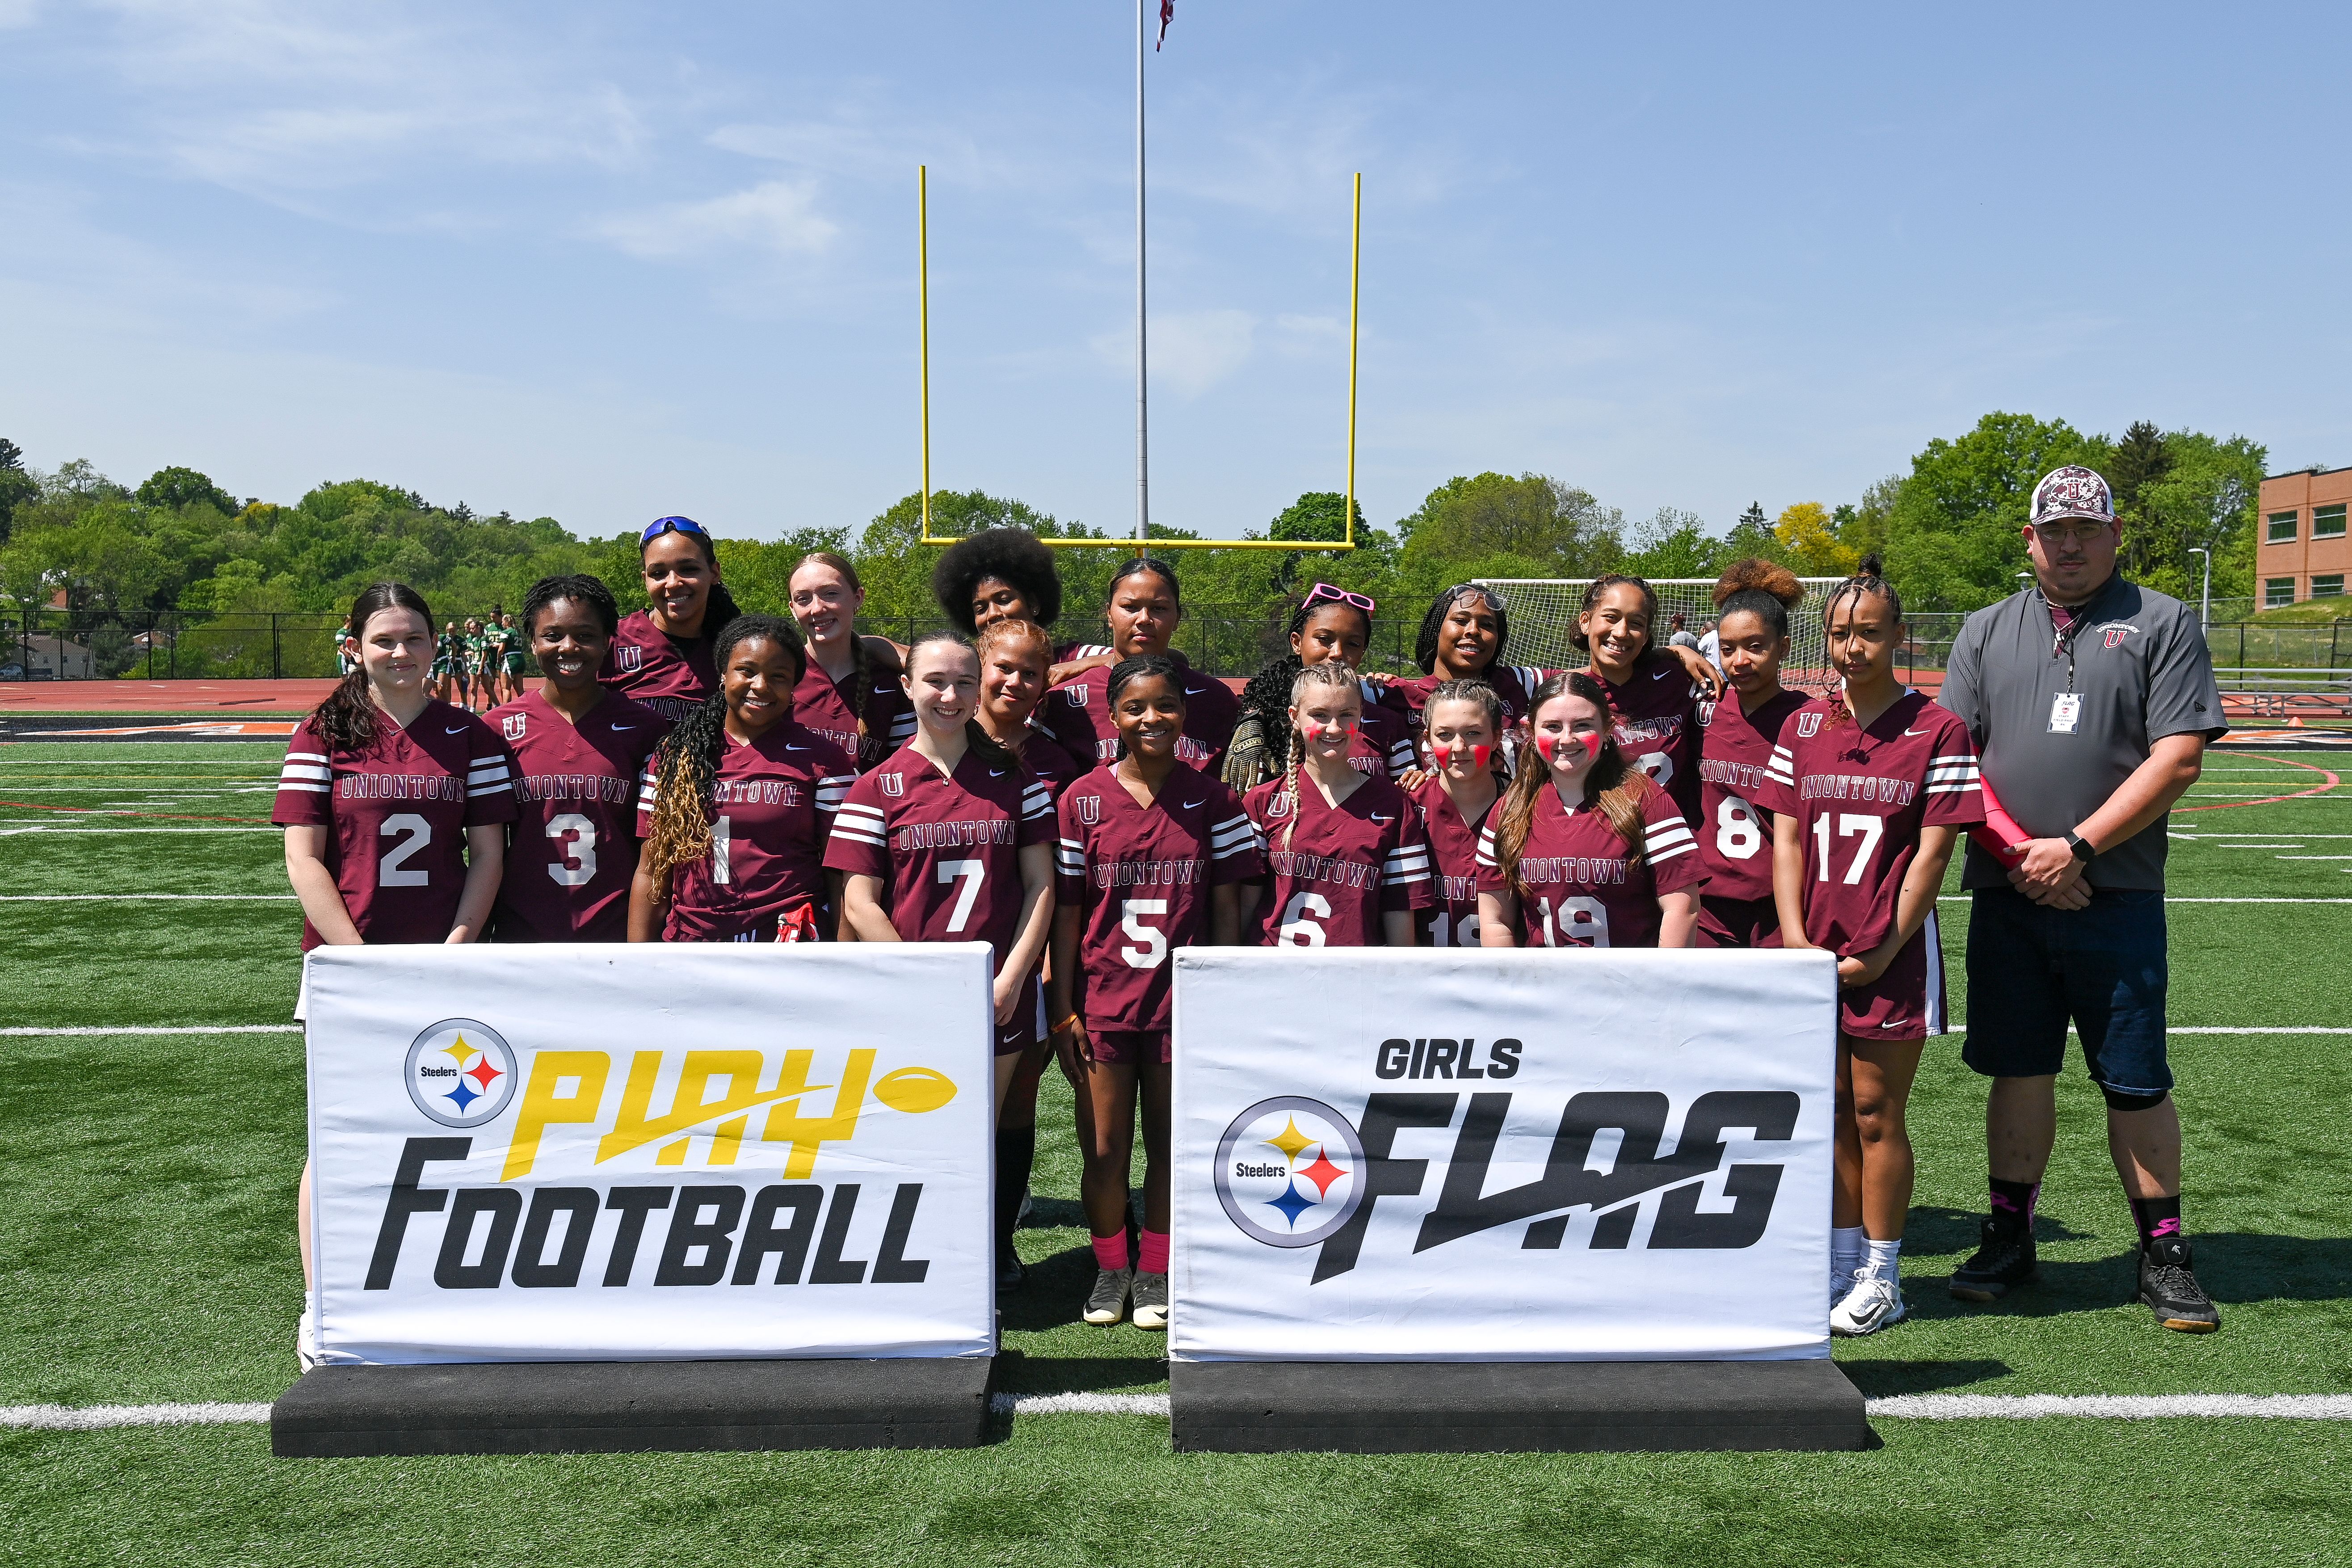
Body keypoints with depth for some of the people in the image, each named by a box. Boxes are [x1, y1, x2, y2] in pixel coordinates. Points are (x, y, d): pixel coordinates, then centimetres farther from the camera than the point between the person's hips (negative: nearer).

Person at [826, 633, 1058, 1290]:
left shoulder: (1014, 779, 7)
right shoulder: (878, 787, 0)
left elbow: (1041, 885, 5)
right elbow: (859, 903, -3)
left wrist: (1009, 979, -6)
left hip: (1001, 997, 1)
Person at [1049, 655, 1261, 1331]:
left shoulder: (1213, 801, 1)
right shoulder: (1083, 799, -1)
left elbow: (1226, 911, 3)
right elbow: (1067, 911, 0)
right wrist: (1064, 1011, -2)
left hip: (1183, 1002, 0)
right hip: (1102, 1001, 0)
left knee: (1169, 1145, 10)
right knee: (1105, 1148, 5)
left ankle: (1156, 1273, 25)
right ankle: (1110, 1269, 25)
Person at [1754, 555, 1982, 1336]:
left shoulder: (1938, 731, -6)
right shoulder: (1802, 726, 6)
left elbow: (1932, 852, -8)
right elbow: (1786, 839, 6)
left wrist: (1884, 951, -11)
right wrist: (1796, 938, -4)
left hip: (1890, 958, -4)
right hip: (1814, 957, 4)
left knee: (1877, 1115, 3)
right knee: (1832, 1113, 12)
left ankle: (1881, 1277, 16)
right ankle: (1841, 1263, 26)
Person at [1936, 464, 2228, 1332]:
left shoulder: (2162, 623, 4)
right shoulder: (1987, 631, 13)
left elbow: (2177, 759, -5)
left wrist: (2076, 847, -12)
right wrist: (2018, 854, -5)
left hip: (2117, 896, -2)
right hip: (2007, 896, 3)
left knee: (2136, 1082, 3)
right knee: (2018, 1068, 9)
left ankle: (2164, 1254, 16)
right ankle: (2009, 1239, 20)